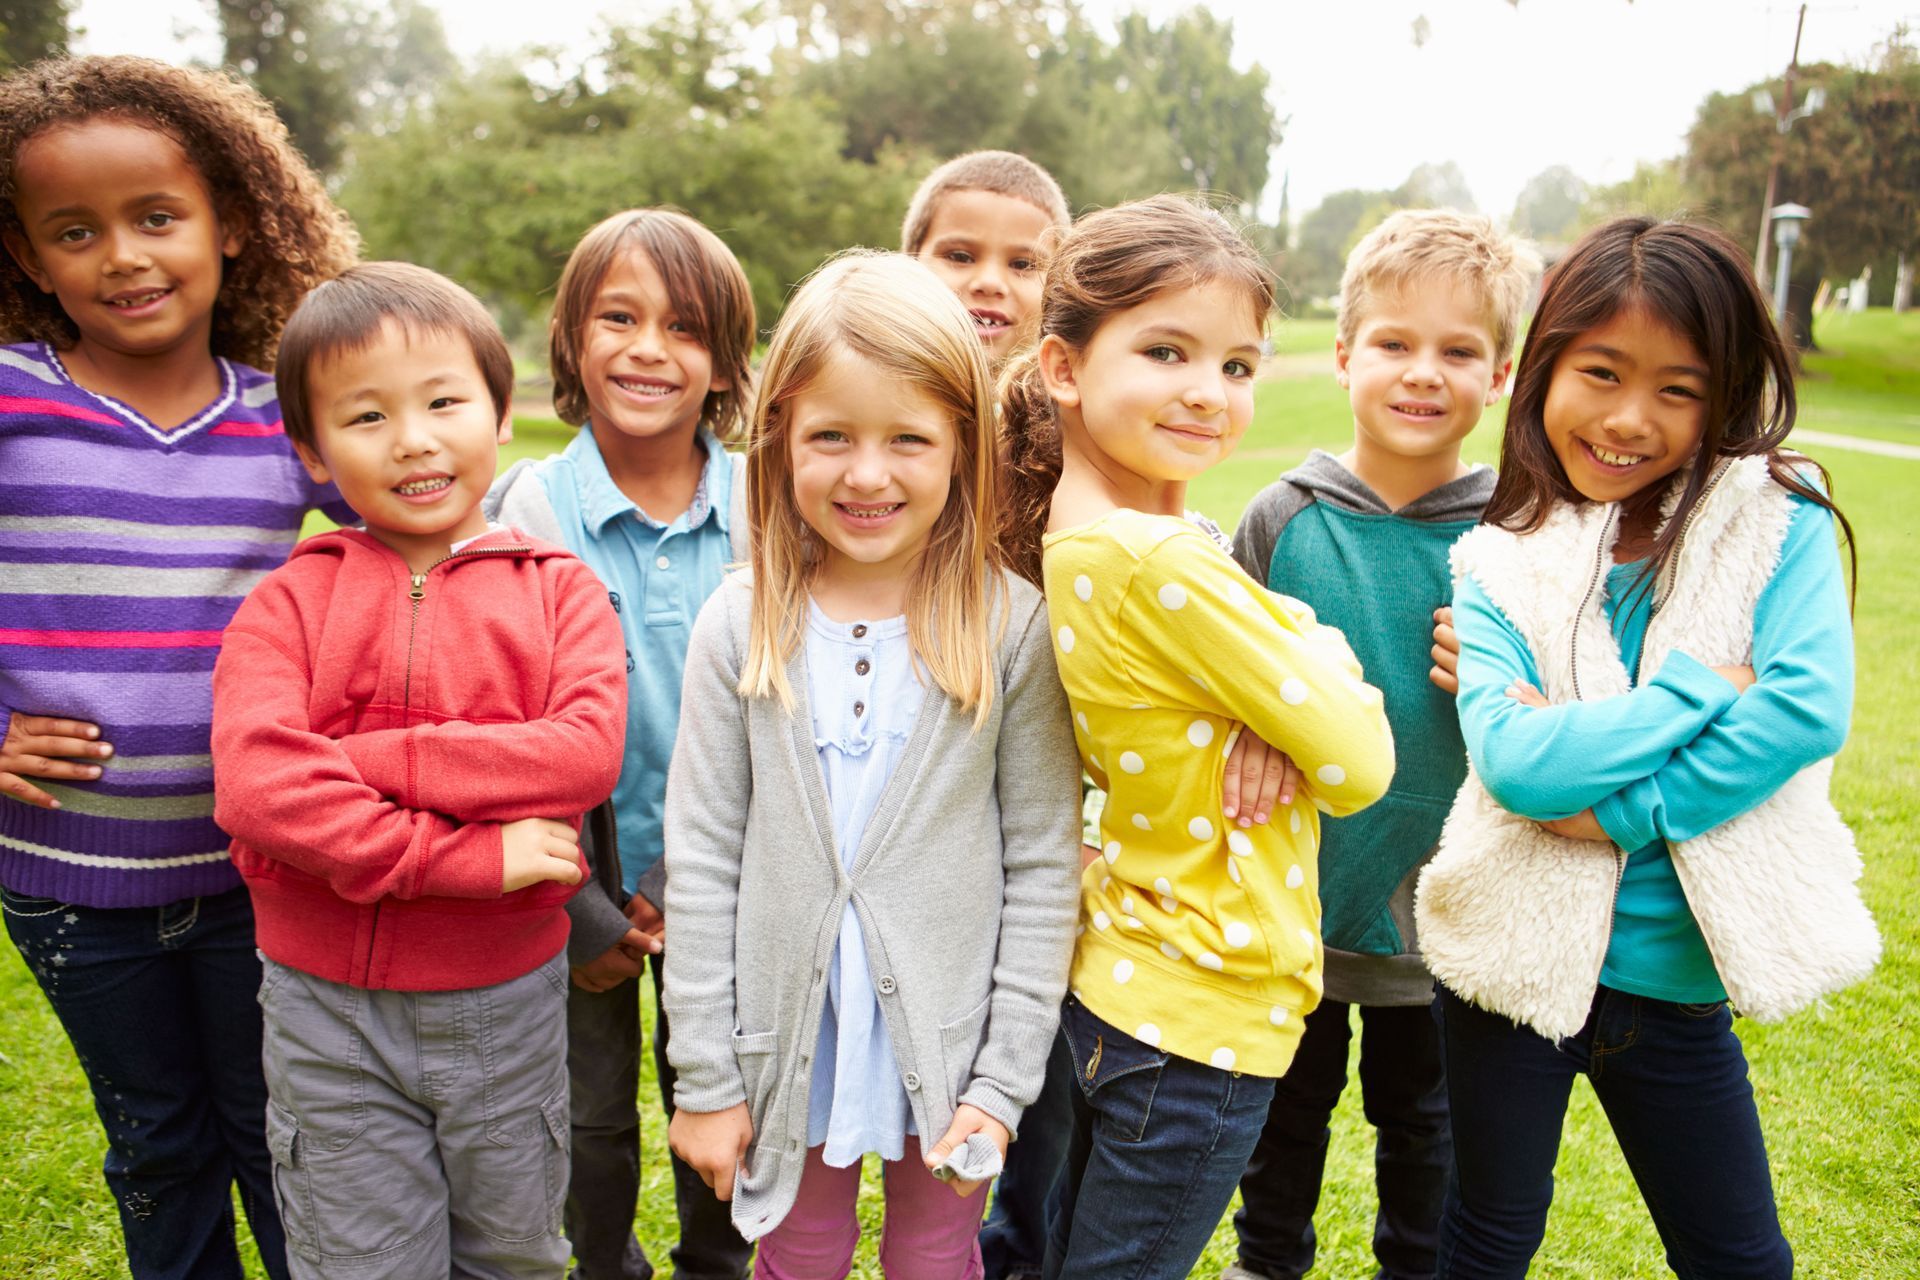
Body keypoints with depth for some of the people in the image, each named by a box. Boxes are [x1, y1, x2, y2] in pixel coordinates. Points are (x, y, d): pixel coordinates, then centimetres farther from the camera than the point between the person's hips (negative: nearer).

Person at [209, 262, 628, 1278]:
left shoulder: (557, 587, -3)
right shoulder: (289, 602, -5)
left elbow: (587, 753, -19)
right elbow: (253, 785, -20)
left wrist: (363, 758, -22)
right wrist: (470, 854, -25)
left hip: (510, 999, 1)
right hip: (330, 1011, 0)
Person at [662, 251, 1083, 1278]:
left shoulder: (1012, 631, -12)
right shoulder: (740, 630, -8)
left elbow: (1043, 867, -7)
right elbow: (701, 863, -5)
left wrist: (1004, 1079, -8)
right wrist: (704, 1078, -3)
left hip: (946, 1046, -1)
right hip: (789, 1047, 1)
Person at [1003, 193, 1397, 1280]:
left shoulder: (1077, 533, -1)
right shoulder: (1162, 564, -27)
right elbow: (1357, 767, -19)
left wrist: (1288, 650, -14)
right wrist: (1329, 659, 0)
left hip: (1112, 981, 8)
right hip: (1201, 1013, -8)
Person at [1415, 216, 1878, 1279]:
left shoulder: (1778, 524, -6)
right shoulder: (1497, 565, -7)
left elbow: (1809, 709, -20)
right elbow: (1514, 762, -21)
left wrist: (1620, 804, -23)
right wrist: (1700, 686, -19)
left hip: (1677, 981, 1)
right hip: (1520, 956, 0)